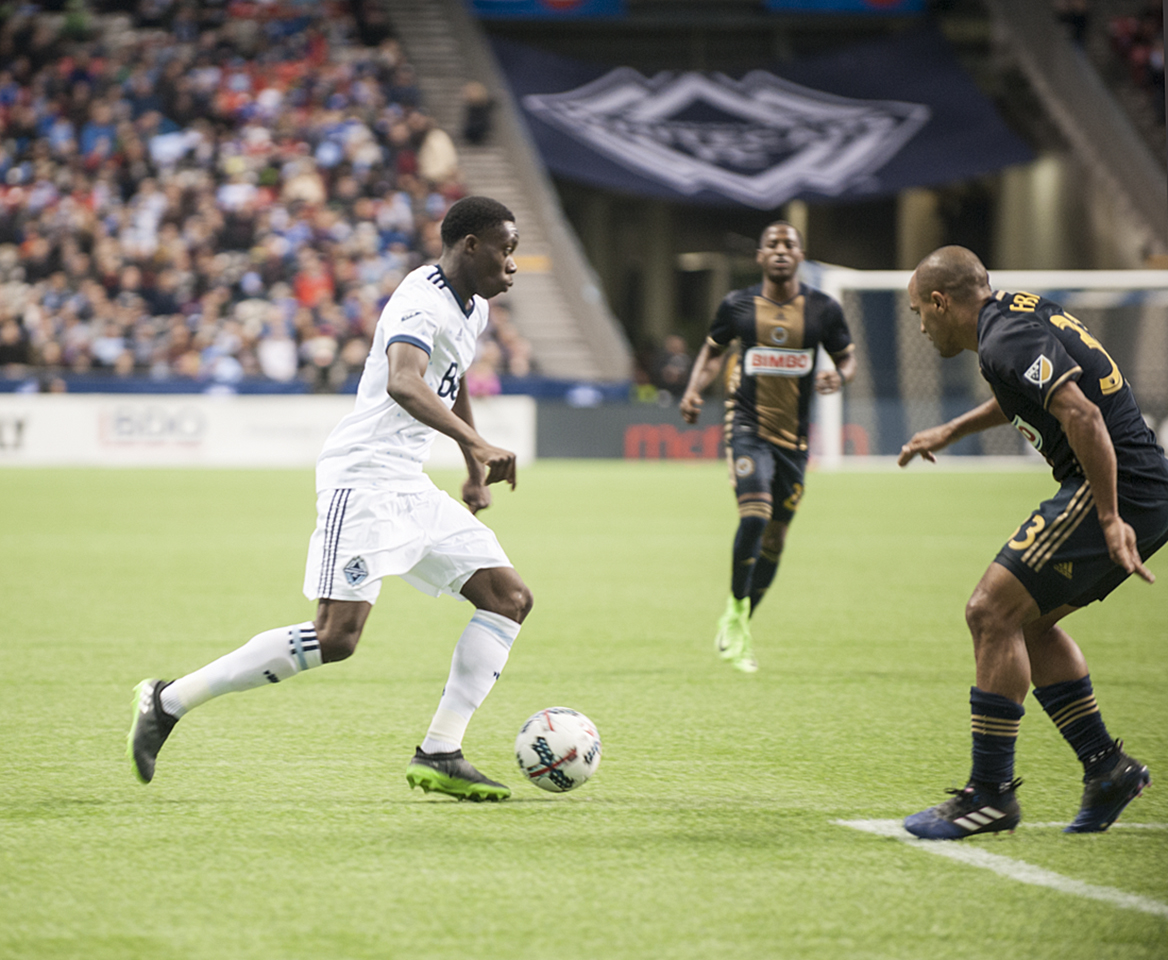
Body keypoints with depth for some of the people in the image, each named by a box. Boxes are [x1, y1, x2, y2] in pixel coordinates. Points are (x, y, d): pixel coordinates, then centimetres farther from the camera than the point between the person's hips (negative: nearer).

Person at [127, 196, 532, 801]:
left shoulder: (471, 310, 14)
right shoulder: (422, 303, -17)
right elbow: (403, 384, -38)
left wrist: (475, 472, 38)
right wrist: (476, 444, -45)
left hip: (410, 489, 10)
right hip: (362, 480, -10)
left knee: (509, 598, 0)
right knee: (336, 637, -18)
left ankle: (439, 756, -2)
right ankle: (168, 702, -7)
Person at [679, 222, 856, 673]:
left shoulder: (823, 309, 0)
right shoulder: (737, 305, -1)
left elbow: (847, 355, 11)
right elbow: (712, 350, 14)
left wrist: (840, 377, -13)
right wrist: (693, 390, -3)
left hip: (794, 436, 3)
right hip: (748, 427, -3)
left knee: (775, 538, 9)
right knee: (754, 515, -24)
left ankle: (739, 628, 26)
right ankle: (735, 611, -7)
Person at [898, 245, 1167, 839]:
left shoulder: (1008, 340, -16)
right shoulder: (1019, 312, 17)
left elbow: (1082, 416, -27)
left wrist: (1109, 519, -27)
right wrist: (950, 432, 42)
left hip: (1118, 491, -10)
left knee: (993, 612, -10)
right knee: (1028, 622, 17)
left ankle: (991, 793, -8)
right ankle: (1106, 767, 17)